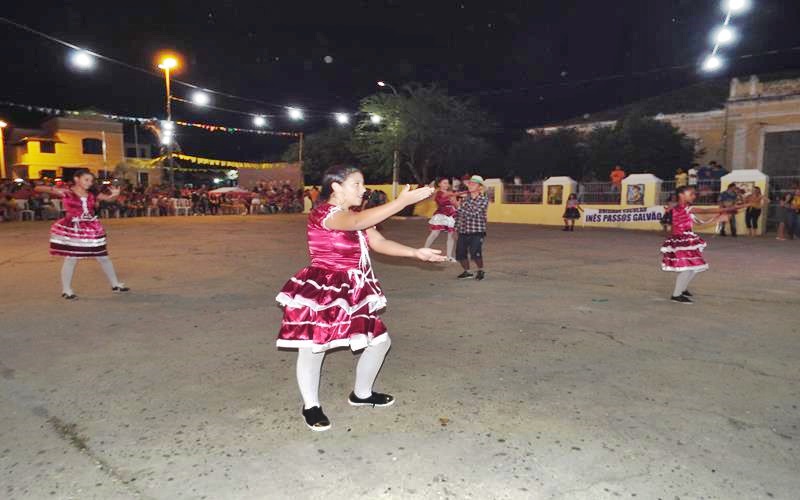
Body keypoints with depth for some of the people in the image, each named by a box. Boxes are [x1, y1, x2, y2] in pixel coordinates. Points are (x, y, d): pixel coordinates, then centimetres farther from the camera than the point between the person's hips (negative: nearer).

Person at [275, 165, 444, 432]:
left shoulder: (357, 217, 11)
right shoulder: (323, 213, -18)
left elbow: (380, 243, 5)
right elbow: (356, 223, -38)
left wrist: (416, 253, -7)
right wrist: (402, 201, -43)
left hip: (352, 294, 9)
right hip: (320, 293, -8)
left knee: (380, 341, 12)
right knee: (312, 349, 1)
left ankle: (361, 394, 34)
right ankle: (311, 406, 26)